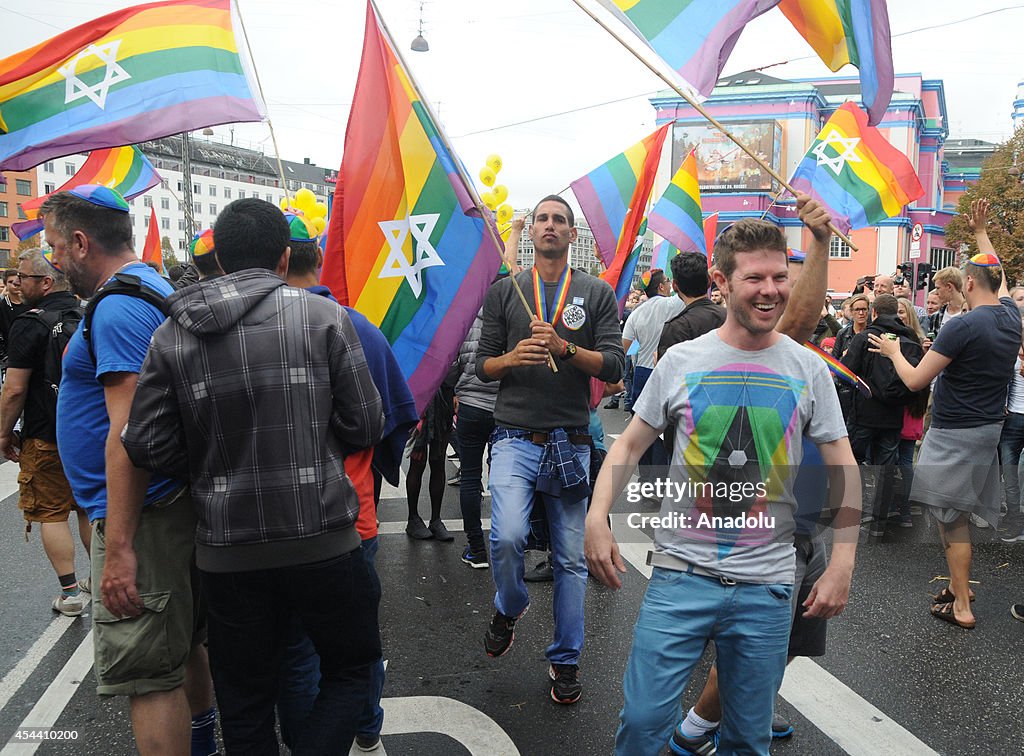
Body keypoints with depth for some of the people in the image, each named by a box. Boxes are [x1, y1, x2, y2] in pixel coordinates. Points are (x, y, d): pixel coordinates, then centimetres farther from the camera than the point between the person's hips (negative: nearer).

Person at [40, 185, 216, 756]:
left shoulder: (118, 308, -17)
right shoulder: (158, 291, 15)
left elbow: (128, 433, -24)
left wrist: (118, 548, -24)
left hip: (142, 516, -10)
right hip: (177, 502, 10)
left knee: (145, 672, -4)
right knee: (185, 642, 24)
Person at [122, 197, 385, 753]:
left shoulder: (172, 335, 0)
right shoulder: (324, 316, -7)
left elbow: (147, 445, -2)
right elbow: (365, 425, -6)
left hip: (227, 554, 3)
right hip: (321, 541, -2)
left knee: (245, 707, 19)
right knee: (351, 667, 19)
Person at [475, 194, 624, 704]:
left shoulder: (597, 294, 6)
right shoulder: (504, 291, 8)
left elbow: (614, 365, -2)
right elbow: (483, 366, 7)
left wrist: (565, 348, -18)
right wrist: (512, 358, -14)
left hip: (571, 442, 1)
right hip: (515, 437, 0)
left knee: (572, 558, 7)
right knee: (507, 536, -20)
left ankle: (565, 660, 26)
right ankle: (508, 609, 14)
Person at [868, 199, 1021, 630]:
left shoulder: (963, 325, -22)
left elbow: (915, 380, -18)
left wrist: (893, 351, 1)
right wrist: (980, 232, 35)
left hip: (955, 433, -8)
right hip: (989, 428, 8)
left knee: (951, 516, 0)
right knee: (960, 513, 19)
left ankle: (962, 607, 7)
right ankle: (958, 585, 31)